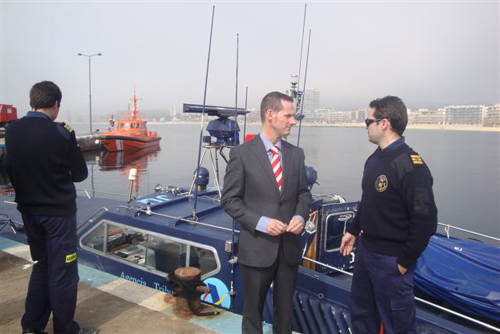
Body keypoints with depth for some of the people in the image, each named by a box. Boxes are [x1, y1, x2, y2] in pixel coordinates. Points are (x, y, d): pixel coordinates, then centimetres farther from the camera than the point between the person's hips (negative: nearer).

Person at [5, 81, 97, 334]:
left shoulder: (11, 131, -2)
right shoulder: (61, 133, -18)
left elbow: (11, 169, 7)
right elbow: (80, 174, -9)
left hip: (28, 210, 6)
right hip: (58, 211, -6)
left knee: (41, 265, 22)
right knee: (62, 271, 6)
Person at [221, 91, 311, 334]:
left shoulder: (296, 154, 3)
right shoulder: (241, 154, -10)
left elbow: (303, 193, 10)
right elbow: (230, 200, -9)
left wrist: (300, 216, -10)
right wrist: (260, 222, -19)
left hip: (290, 246, 4)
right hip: (257, 247, -4)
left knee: (285, 308, 21)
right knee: (253, 308, 17)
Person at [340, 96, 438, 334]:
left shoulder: (411, 166, -22)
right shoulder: (375, 158, 5)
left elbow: (425, 221, -21)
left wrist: (405, 260, -16)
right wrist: (353, 230, 16)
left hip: (391, 259, -8)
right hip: (365, 249, 8)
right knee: (361, 313, 23)